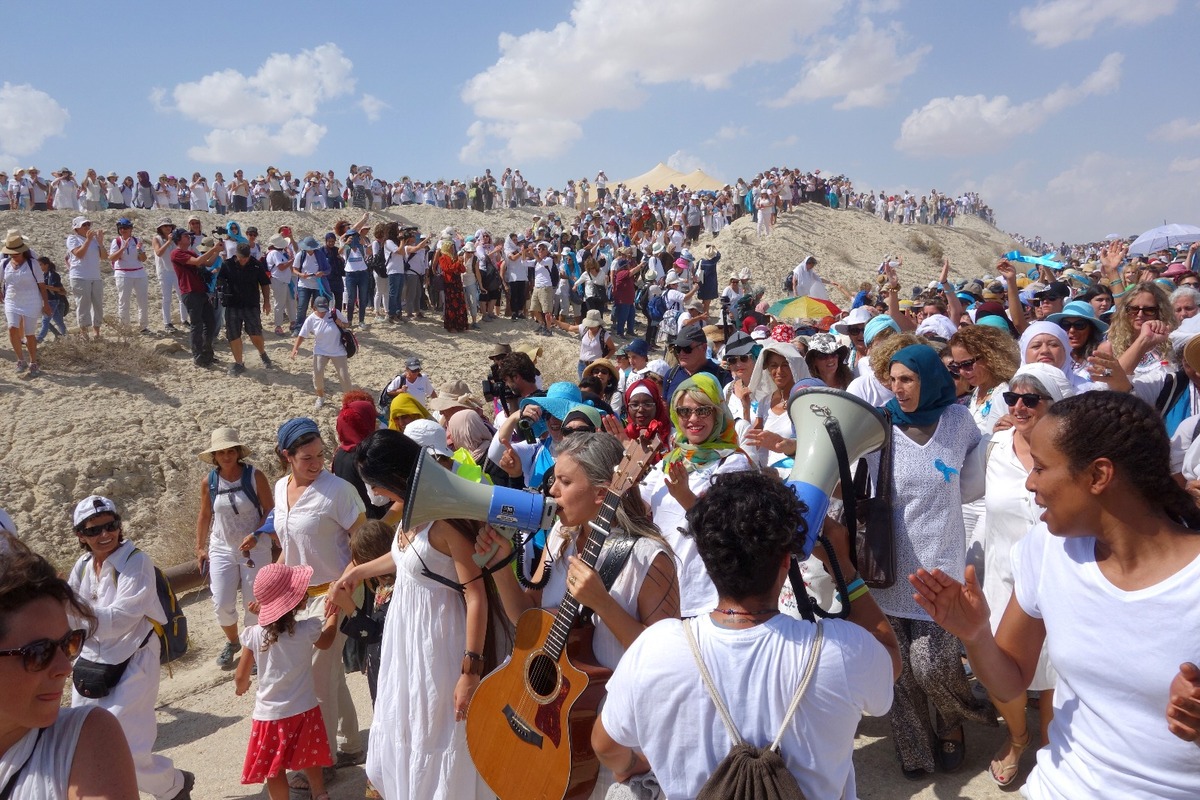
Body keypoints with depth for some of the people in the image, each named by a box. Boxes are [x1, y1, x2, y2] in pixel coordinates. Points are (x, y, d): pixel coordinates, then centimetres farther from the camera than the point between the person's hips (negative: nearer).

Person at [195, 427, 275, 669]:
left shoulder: (255, 477, -13)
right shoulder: (208, 482, -4)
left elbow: (270, 510, -9)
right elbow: (204, 516, 8)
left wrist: (256, 535, -23)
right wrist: (200, 548, 10)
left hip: (254, 548, -2)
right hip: (221, 549, 3)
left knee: (254, 603, 5)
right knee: (222, 604, 4)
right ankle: (232, 642, 33)